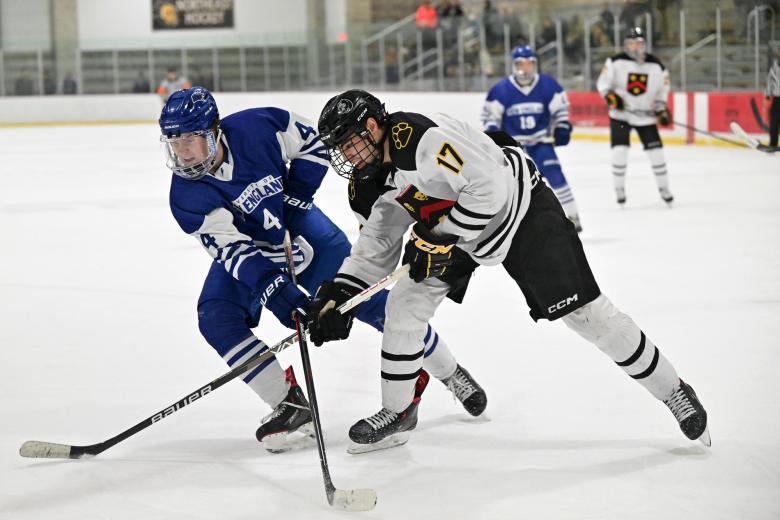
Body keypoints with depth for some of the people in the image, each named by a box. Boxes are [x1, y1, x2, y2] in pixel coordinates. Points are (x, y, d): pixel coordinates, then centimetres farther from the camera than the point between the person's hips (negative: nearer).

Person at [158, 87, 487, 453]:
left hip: (300, 228, -1)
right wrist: (280, 297, -45)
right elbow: (235, 251, -34)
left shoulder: (257, 127, -29)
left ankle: (449, 372, 17)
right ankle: (292, 406, -11)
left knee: (371, 302, -3)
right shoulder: (187, 196, -28)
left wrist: (294, 197, -18)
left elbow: (313, 145, -10)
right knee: (215, 319, -21)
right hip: (244, 248, 1)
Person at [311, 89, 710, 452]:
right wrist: (337, 295, -4)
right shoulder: (380, 174, 2)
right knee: (404, 305, 2)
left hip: (520, 208, -9)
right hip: (456, 226, 9)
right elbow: (377, 243, 6)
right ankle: (397, 411, 17)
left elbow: (488, 186, -34)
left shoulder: (418, 137, -29)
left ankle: (674, 392, 4)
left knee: (584, 312, -9)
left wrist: (443, 238, -26)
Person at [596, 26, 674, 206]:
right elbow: (602, 82, -5)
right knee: (619, 150, -10)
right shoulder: (616, 62, -10)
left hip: (645, 115, 2)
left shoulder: (656, 66, -3)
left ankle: (664, 188, 13)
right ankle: (619, 189, 5)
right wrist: (610, 95, -22)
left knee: (655, 150, -1)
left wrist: (662, 109, -3)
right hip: (620, 114, -2)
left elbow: (662, 88, 8)